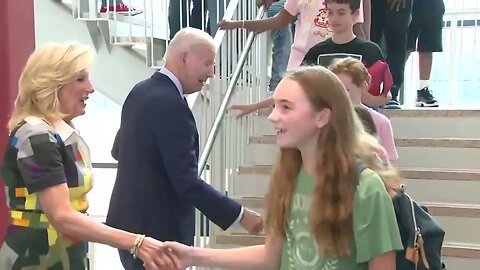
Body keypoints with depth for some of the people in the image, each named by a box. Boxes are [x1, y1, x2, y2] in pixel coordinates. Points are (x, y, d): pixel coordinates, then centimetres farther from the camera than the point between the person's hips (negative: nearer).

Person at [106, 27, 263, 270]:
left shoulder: (140, 91, 5)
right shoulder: (171, 104, -23)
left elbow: (119, 150, 17)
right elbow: (187, 182, -26)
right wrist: (240, 215, -21)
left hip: (130, 222, 9)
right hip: (155, 229, -9)